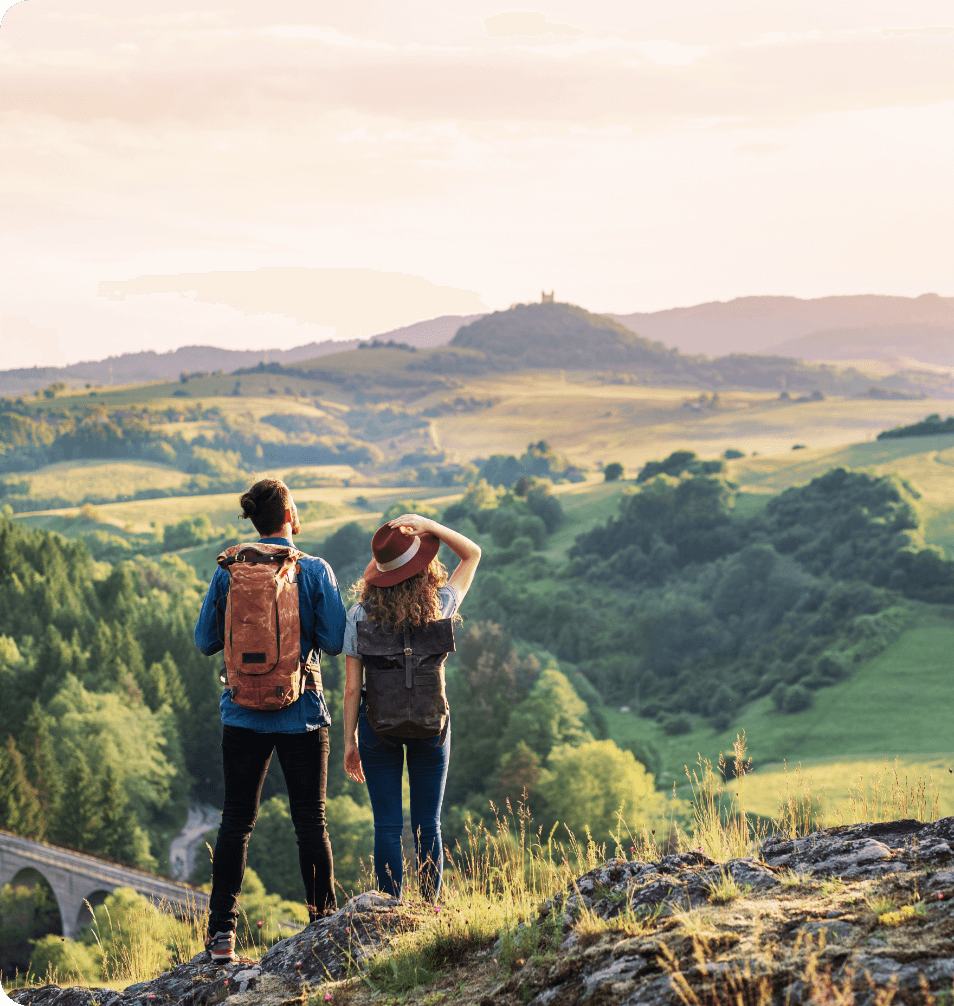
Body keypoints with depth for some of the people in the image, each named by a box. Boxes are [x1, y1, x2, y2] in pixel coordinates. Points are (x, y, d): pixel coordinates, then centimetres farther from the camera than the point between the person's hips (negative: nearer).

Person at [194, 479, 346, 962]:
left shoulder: (229, 572, -3)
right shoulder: (315, 571, -9)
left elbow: (206, 641, 3)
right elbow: (334, 641, -8)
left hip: (244, 713, 2)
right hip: (303, 713, -1)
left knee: (236, 820, 7)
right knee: (310, 820, 9)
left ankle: (222, 931, 4)